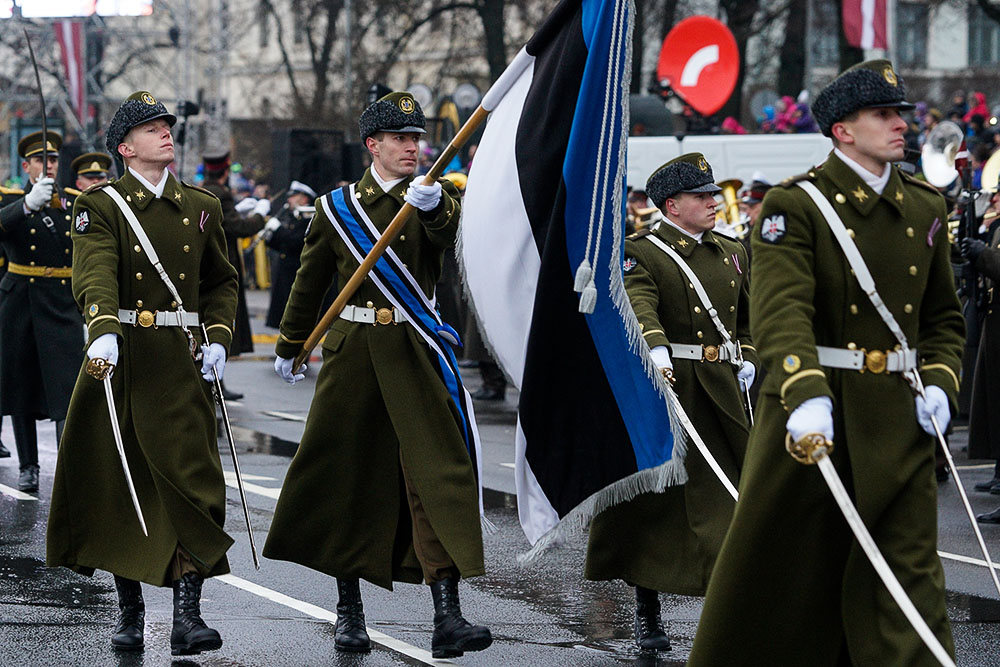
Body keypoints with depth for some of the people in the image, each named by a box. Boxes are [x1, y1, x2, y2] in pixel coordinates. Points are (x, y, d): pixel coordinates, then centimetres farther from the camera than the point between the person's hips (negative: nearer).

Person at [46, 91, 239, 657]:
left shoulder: (202, 206, 13)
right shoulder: (101, 205, 1)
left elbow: (222, 280, 21)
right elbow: (96, 274, -16)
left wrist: (219, 338, 4)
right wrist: (103, 330, -34)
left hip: (182, 364, 2)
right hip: (120, 359, -2)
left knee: (193, 479, -10)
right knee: (118, 483, 4)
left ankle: (188, 612, -9)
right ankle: (130, 610, 17)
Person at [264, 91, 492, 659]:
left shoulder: (435, 201, 5)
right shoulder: (338, 206, 7)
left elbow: (448, 232, -20)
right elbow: (310, 282, 17)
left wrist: (432, 205, -41)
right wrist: (290, 348, 23)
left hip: (418, 355, -1)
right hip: (354, 353, 1)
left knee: (438, 470, -11)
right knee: (347, 475, 5)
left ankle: (448, 618, -16)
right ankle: (350, 611, 19)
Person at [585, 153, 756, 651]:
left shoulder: (731, 253, 15)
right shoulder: (641, 253, -6)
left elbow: (748, 314, 27)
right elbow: (639, 305, -25)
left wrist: (747, 358, 10)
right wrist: (655, 346, -44)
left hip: (720, 393, 5)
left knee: (728, 497, -1)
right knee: (652, 500, 1)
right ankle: (646, 610, 14)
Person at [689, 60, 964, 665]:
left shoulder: (925, 207, 10)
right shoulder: (794, 205, -8)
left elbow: (944, 315, 19)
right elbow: (782, 311, -22)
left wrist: (940, 382, 0)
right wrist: (807, 396, -37)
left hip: (898, 418, 4)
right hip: (812, 412, -4)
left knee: (910, 571, -1)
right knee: (774, 561, 9)